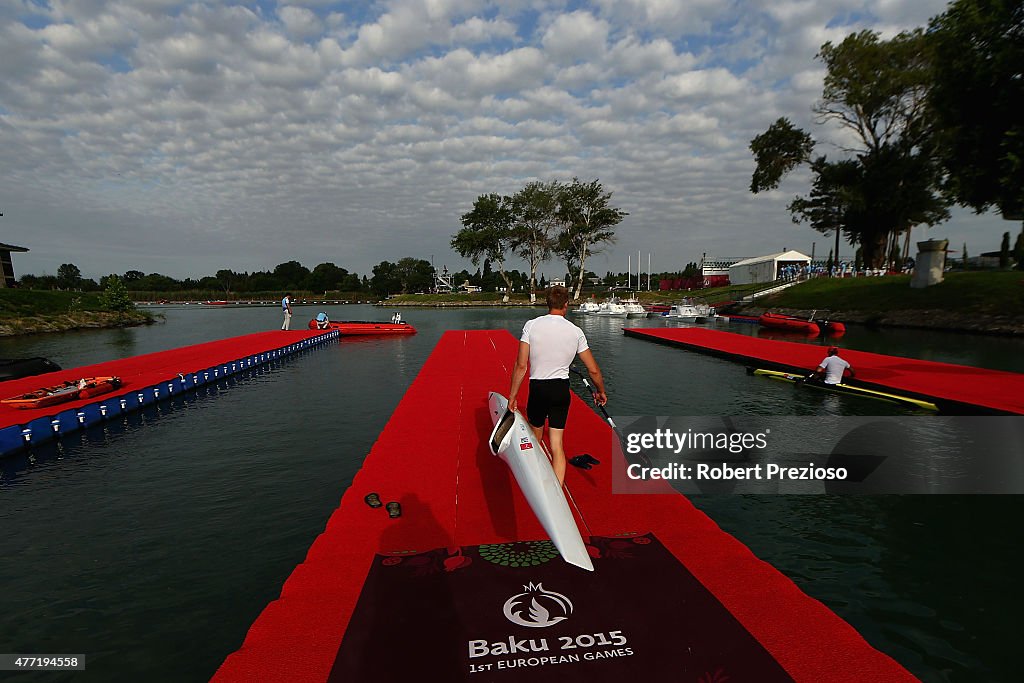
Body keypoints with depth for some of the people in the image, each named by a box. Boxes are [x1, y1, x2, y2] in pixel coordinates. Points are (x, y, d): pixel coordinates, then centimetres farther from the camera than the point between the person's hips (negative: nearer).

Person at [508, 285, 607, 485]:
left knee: (535, 440, 22)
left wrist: (512, 396, -4)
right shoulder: (576, 332, -3)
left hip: (537, 389, 0)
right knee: (557, 445, 6)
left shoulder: (531, 325, -8)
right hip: (562, 389, 1)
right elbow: (594, 370, 1)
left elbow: (521, 366, -11)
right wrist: (600, 392, 19)